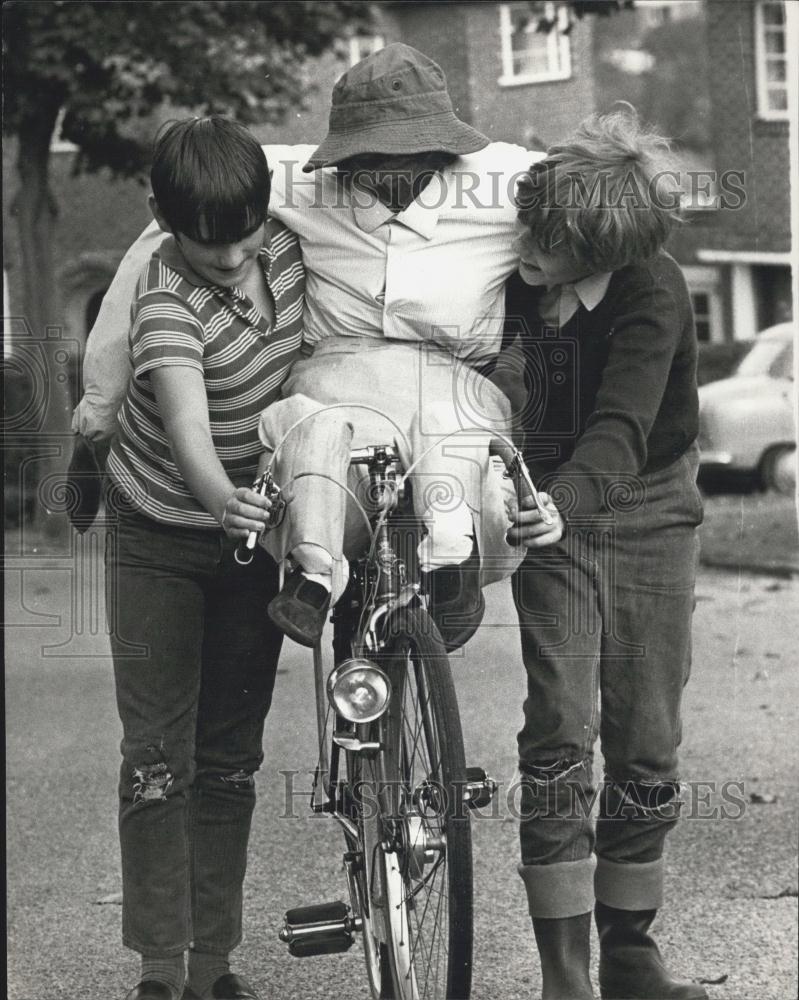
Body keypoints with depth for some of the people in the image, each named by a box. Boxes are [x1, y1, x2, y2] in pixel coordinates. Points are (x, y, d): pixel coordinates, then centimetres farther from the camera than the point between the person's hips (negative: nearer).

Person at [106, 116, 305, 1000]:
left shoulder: (285, 247, -10)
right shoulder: (167, 299, -26)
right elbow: (186, 417, -43)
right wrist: (219, 498, -61)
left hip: (253, 527, 5)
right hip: (160, 535, -4)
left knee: (232, 753, 8)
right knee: (158, 755, -5)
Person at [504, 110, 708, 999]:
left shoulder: (653, 294, -21)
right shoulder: (525, 283, -9)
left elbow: (623, 424, -33)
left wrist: (567, 498, -50)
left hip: (649, 515, -1)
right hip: (557, 516, 1)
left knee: (646, 748, 3)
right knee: (558, 735, -10)